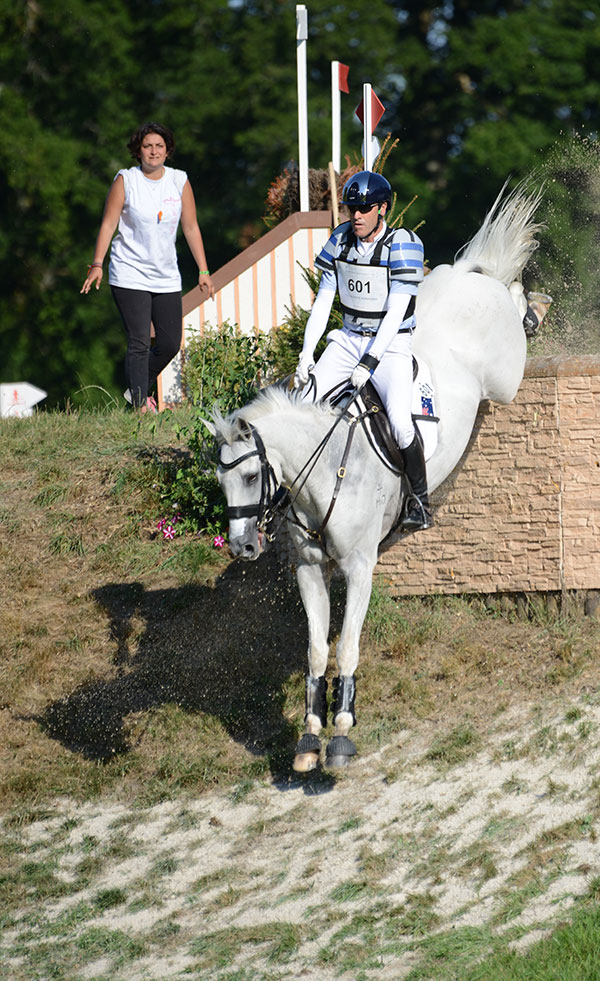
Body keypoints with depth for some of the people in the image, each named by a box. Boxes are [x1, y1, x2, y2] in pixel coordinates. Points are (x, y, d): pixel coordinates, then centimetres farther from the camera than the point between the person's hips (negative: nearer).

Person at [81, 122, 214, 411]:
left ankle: (138, 390, 25)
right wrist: (97, 264, -12)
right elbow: (108, 224, -3)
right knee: (139, 343, -11)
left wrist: (203, 272, 6)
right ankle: (140, 404, -8)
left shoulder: (179, 182, 5)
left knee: (170, 344, 3)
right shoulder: (125, 180, -3)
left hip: (167, 277, 4)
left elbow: (191, 228, 9)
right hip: (130, 275, -4)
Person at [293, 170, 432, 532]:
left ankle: (420, 502, -12)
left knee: (400, 420, -27)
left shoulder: (403, 244, -14)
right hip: (348, 339, 6)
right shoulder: (340, 240, 3)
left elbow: (395, 312, -19)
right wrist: (306, 354, -3)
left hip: (391, 344, -6)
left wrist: (369, 363, -25)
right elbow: (323, 302, 6)